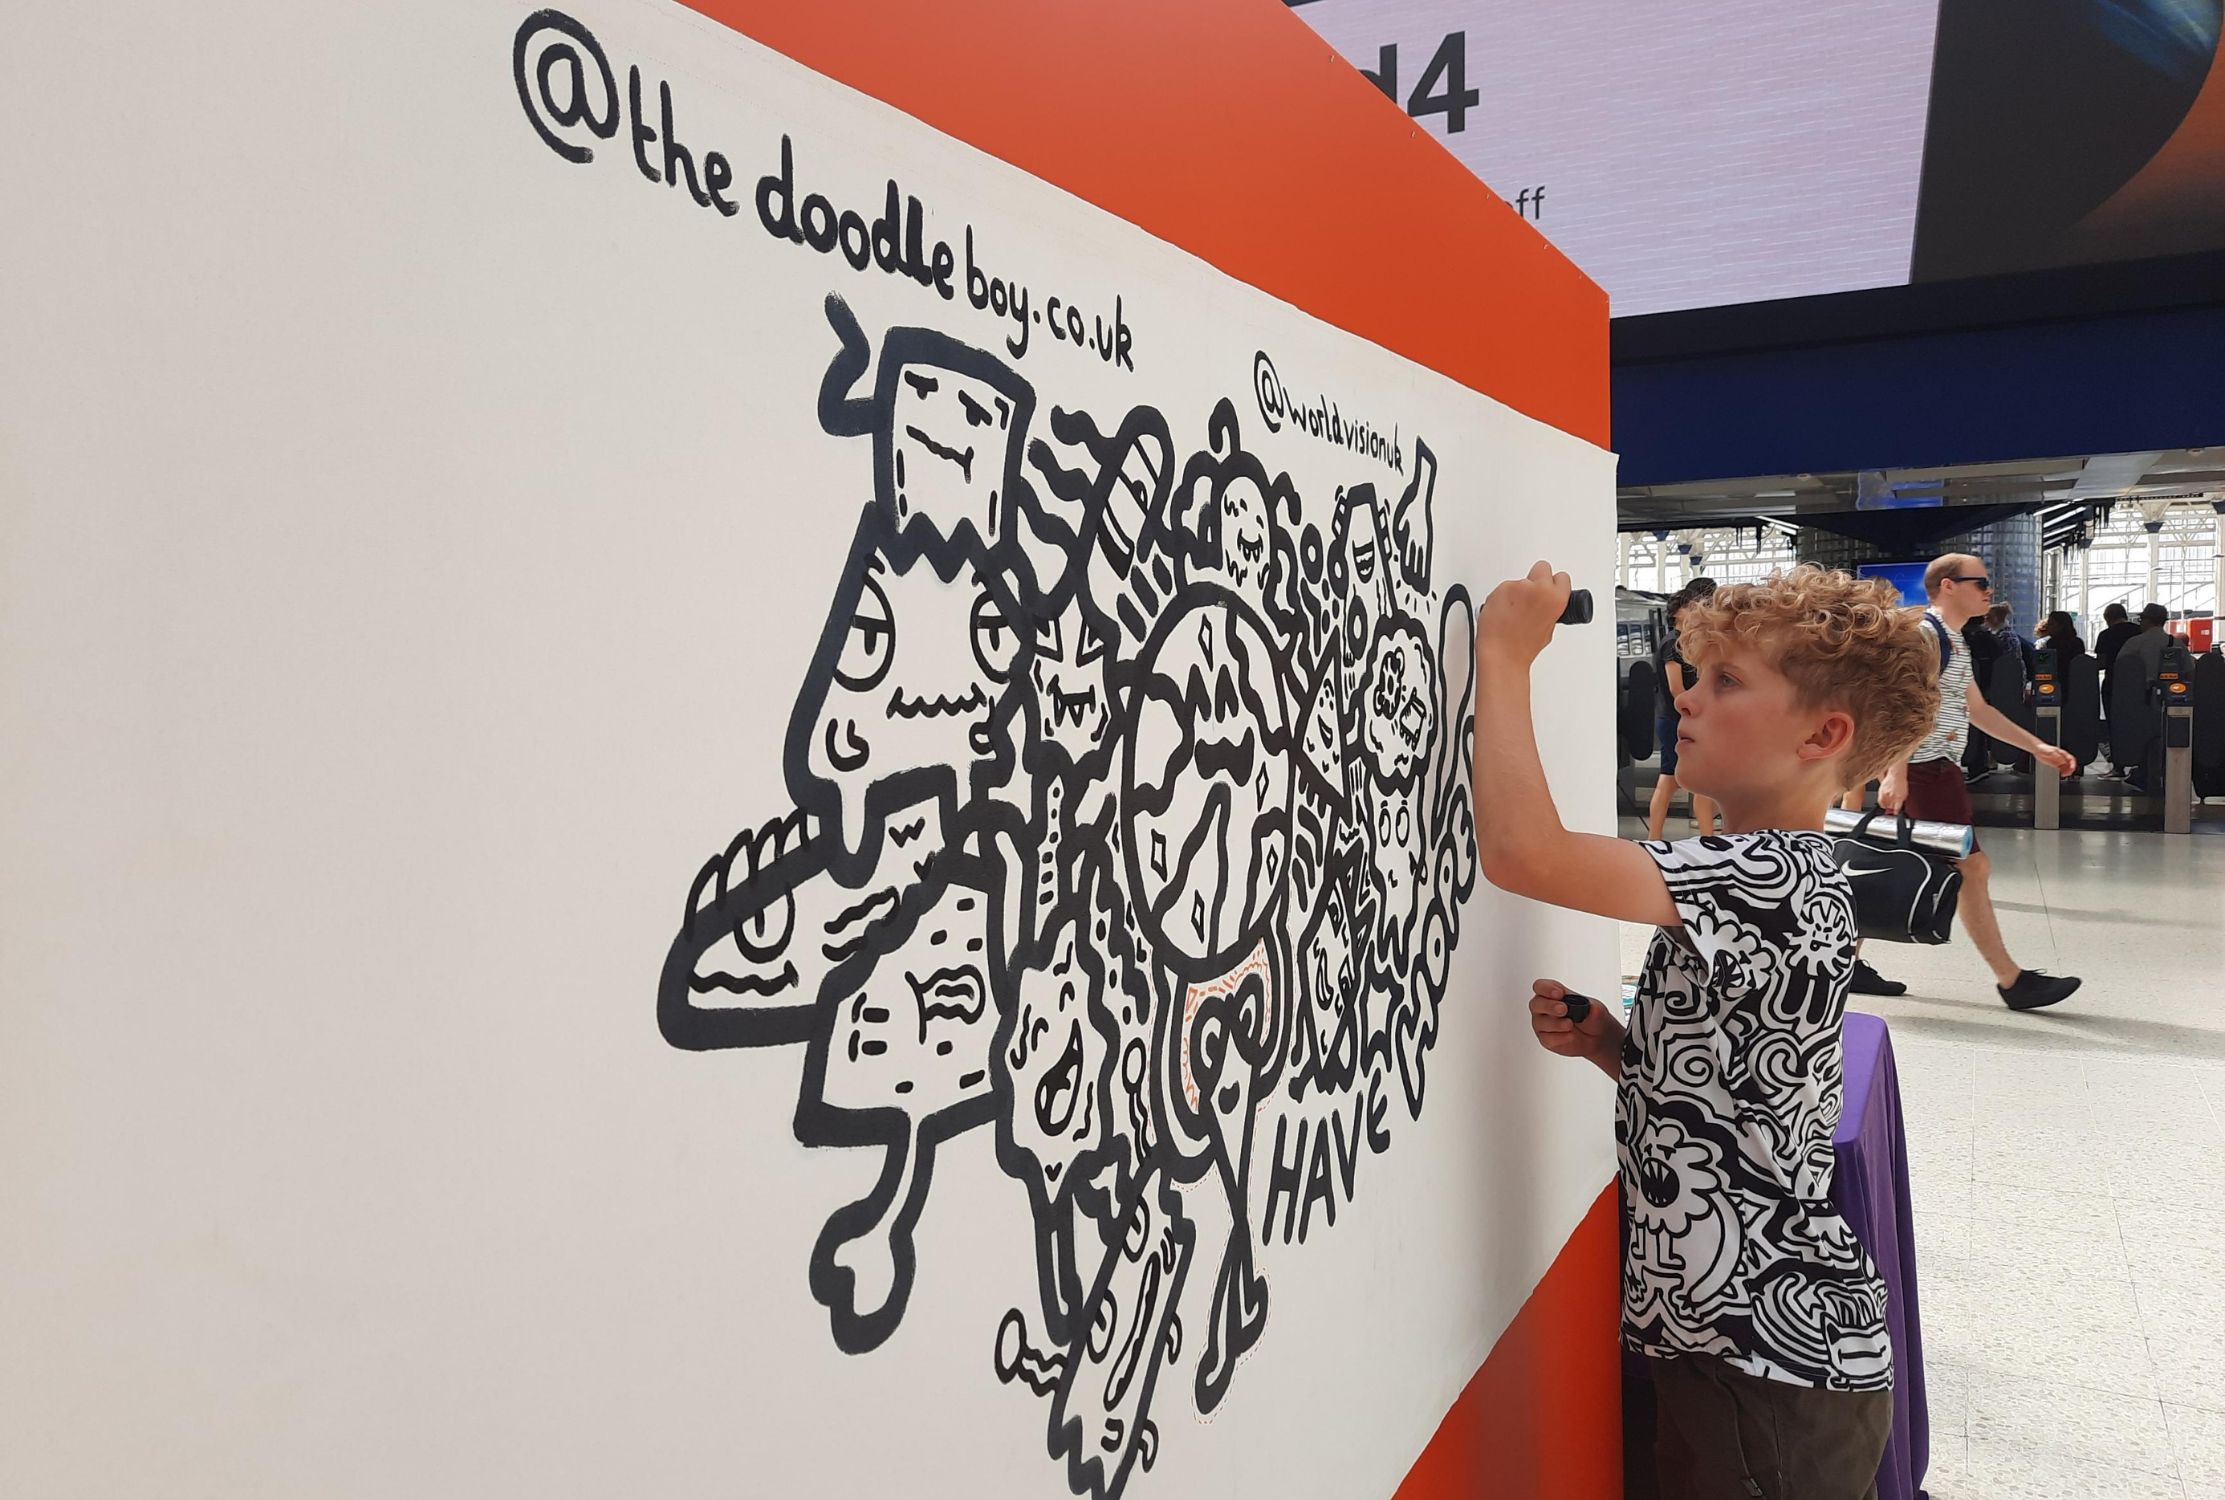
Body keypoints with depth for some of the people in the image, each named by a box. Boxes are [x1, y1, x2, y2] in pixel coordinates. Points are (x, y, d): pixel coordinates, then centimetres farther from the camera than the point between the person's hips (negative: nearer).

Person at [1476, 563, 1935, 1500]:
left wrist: (1505, 657, -23)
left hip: (1777, 1361, -9)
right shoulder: (1779, 877, 9)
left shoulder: (1777, 877, -23)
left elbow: (1520, 852, -35)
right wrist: (1604, 1041, -2)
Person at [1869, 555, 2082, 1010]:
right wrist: (1896, 773, -30)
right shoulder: (1926, 633, -12)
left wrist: (2038, 747, 24)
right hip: (1925, 769, -10)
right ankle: (2012, 980, 1)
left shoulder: (1953, 641, 20)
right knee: (1971, 868, -5)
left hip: (1939, 770, 10)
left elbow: (1978, 709, 28)